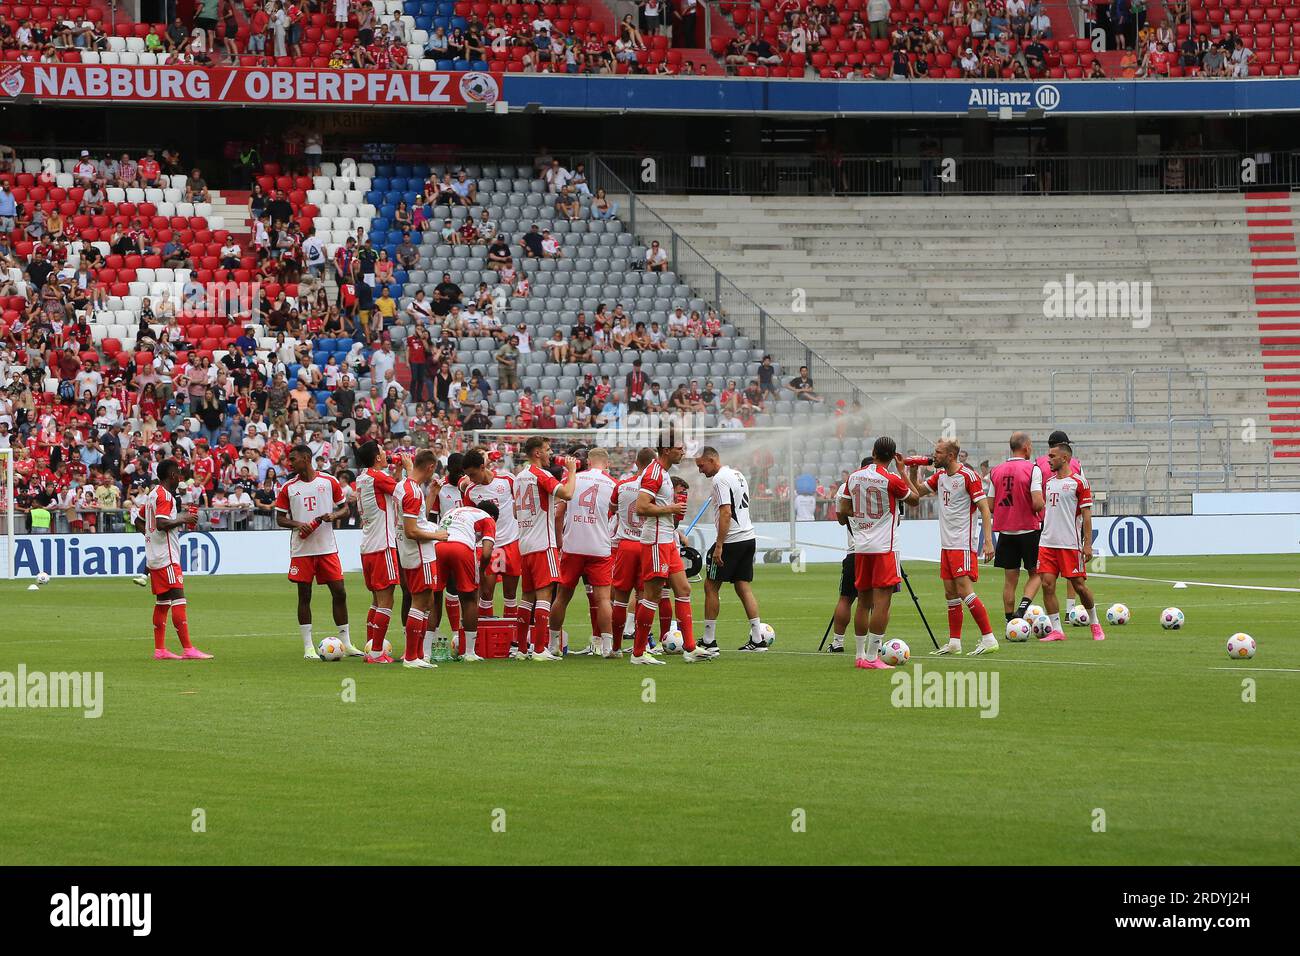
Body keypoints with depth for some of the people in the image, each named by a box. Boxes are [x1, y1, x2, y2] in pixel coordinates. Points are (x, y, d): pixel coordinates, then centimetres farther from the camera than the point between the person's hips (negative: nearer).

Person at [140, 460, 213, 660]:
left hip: (154, 559, 10)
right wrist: (183, 520, -13)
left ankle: (160, 650, 10)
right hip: (167, 558, -10)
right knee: (178, 601, -13)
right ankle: (187, 649, -18)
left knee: (162, 603, 11)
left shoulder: (152, 494, 17)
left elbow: (138, 520, 25)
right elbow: (161, 523, -24)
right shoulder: (165, 495, -12)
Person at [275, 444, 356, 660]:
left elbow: (345, 509, 9)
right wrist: (297, 524, -12)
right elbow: (280, 518, 6)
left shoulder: (329, 482, 2)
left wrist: (334, 515, -12)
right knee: (304, 595, 1)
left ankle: (346, 643, 8)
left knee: (339, 593, -1)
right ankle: (308, 647, 6)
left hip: (328, 547, 0)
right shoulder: (288, 488, 4)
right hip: (301, 550, 0)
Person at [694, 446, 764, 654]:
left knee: (711, 586, 0)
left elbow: (726, 513, -21)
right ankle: (757, 640, 3)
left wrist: (719, 546, -21)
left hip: (731, 541, -9)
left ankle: (709, 641, 2)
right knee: (744, 588, 9)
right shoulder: (737, 475, 17)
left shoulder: (720, 479, -13)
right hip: (748, 537, 9)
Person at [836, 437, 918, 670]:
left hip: (860, 548, 6)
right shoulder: (891, 480, -11)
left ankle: (860, 655, 16)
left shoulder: (854, 477, 6)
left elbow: (843, 511, 10)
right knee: (882, 602, -6)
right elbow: (914, 499, 5)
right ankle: (872, 657, -11)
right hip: (884, 548, -6)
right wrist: (902, 470, 11)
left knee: (864, 602, 13)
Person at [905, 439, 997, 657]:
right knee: (950, 593, 9)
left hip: (963, 544, -8)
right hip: (946, 544, 8)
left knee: (964, 590, -14)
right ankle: (954, 643, 14)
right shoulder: (940, 476, 12)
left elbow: (984, 508, -14)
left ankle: (989, 639, -13)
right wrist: (911, 473, 5)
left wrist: (988, 541, -20)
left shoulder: (968, 476, -12)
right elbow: (917, 492, 23)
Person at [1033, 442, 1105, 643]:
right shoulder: (1049, 482, 14)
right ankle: (1056, 630, 1)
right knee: (1047, 585, -4)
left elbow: (1086, 515, -7)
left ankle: (1095, 625, 17)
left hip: (1070, 544, -6)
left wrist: (1088, 544, -12)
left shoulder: (1078, 482, -5)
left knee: (1079, 585, -2)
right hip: (1047, 542, 6)